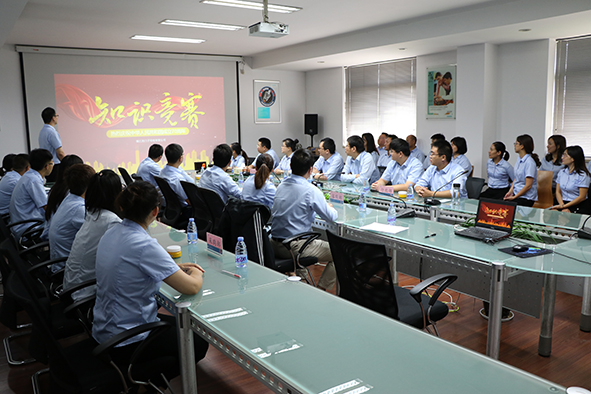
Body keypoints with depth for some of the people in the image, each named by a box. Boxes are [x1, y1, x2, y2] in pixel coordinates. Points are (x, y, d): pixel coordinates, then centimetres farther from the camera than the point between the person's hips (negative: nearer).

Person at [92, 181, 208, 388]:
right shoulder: (144, 245, -28)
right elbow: (191, 287, -26)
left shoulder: (111, 233, -1)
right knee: (199, 344, 12)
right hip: (126, 343, -8)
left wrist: (176, 268, 8)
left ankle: (139, 371, 20)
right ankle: (147, 377, 5)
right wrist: (196, 274, -3)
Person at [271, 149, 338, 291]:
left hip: (274, 246, 8)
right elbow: (331, 217, -7)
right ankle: (320, 290, 8)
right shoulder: (311, 190, -16)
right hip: (295, 246, -8)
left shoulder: (281, 186, 5)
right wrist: (331, 208, 17)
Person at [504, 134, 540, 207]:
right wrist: (510, 191, 5)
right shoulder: (519, 160, 12)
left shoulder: (529, 162, -15)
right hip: (516, 194, 7)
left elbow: (528, 185, -17)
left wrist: (514, 197, -14)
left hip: (526, 198, -7)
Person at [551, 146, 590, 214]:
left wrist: (564, 206, -13)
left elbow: (582, 197, -10)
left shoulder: (583, 175, -7)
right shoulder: (561, 172, 12)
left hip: (579, 206, -5)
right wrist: (563, 206, -8)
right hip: (563, 203, 5)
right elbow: (558, 192, 9)